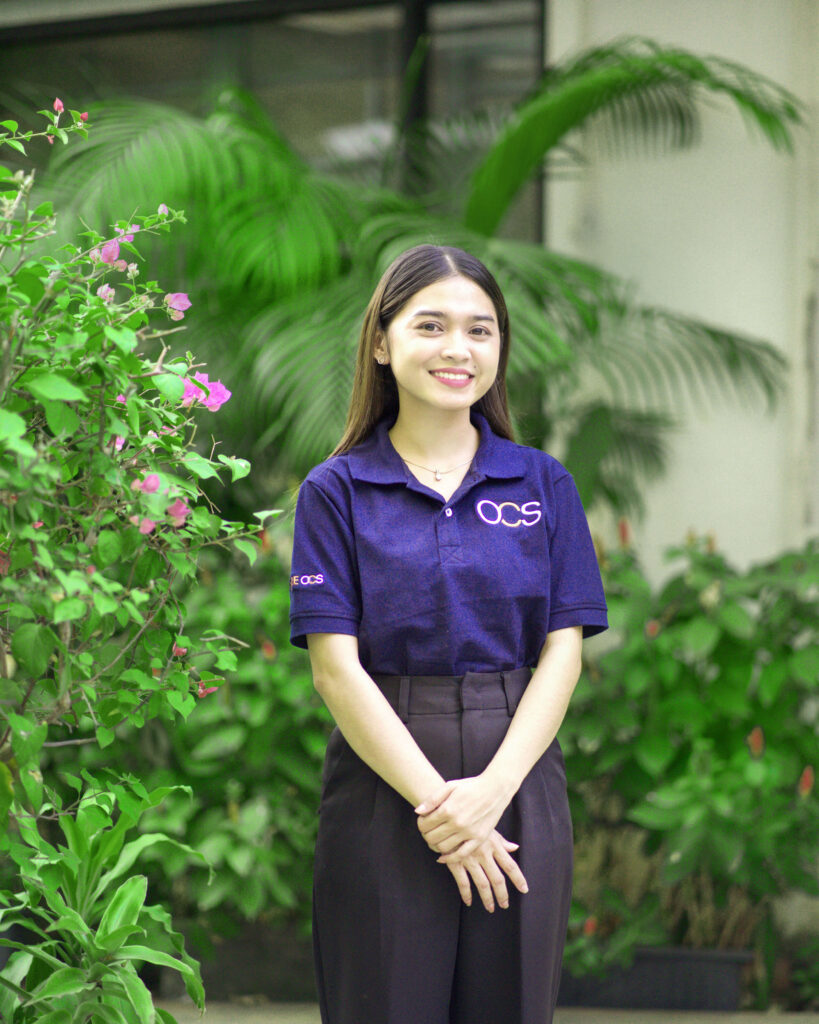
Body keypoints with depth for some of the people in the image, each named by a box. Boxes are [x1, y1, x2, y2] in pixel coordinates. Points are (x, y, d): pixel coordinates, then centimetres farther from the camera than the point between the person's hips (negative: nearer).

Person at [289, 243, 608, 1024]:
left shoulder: (543, 485, 8)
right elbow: (336, 666, -6)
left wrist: (490, 792, -13)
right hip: (382, 791, -2)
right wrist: (434, 800, -14)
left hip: (519, 788, 2)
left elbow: (562, 654, 1)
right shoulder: (337, 491, 2)